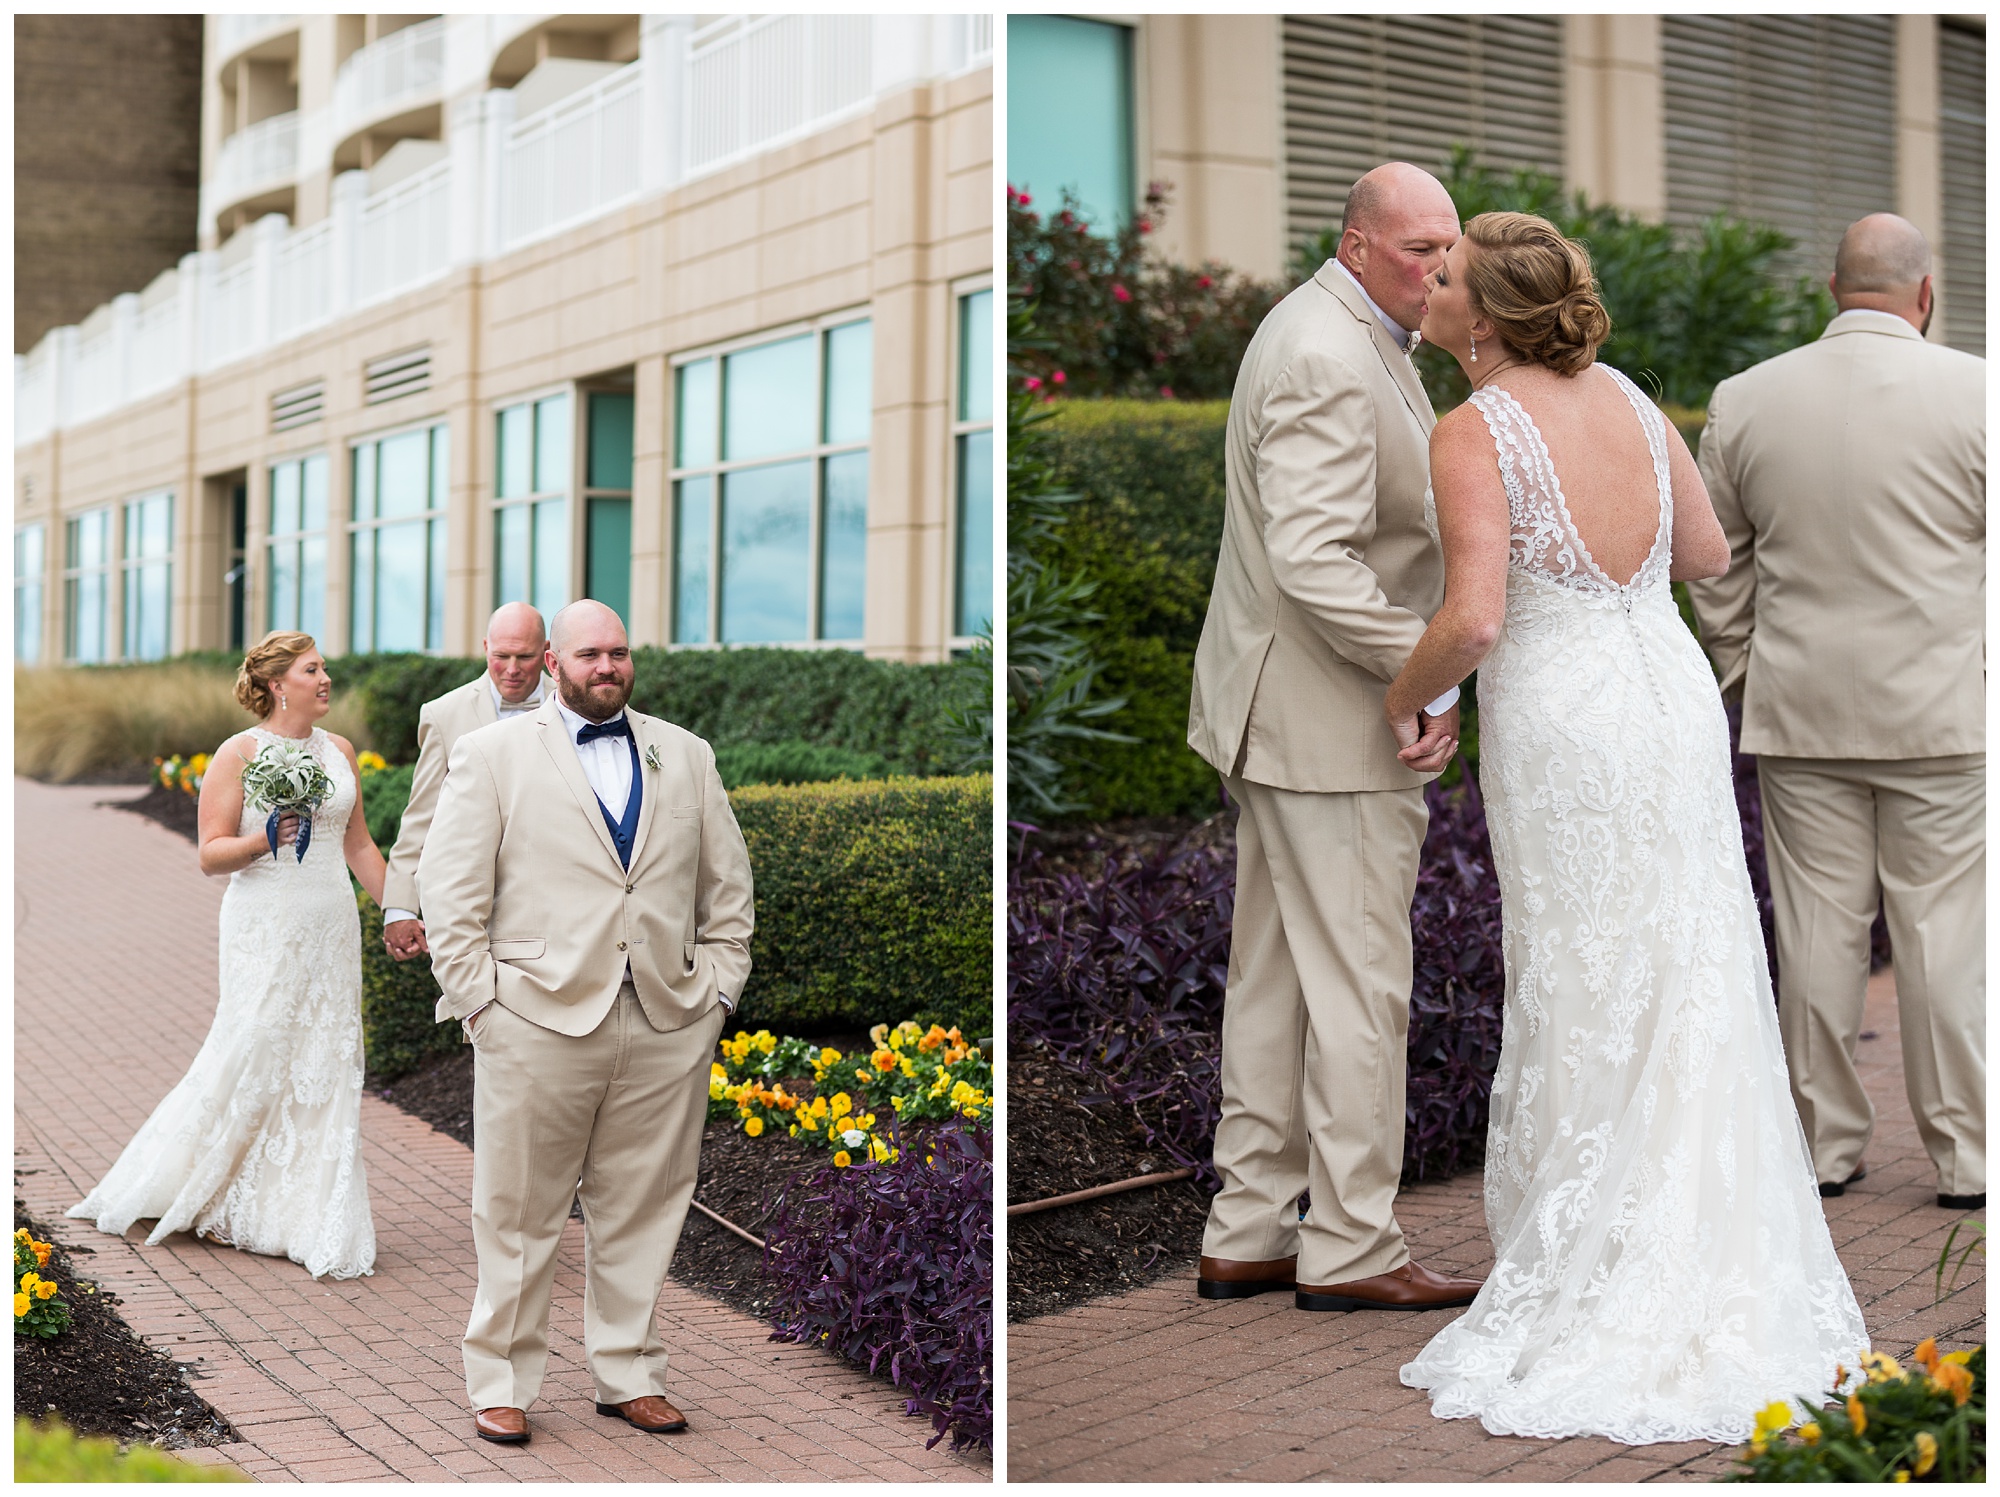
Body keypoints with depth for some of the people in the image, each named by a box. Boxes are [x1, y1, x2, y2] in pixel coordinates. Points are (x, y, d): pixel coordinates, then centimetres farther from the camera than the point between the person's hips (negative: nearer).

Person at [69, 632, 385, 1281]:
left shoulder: (340, 751, 10)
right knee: (251, 1057, -4)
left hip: (332, 931, 5)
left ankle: (309, 1219, 11)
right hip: (265, 929, -5)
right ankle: (201, 1196, 18)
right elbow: (211, 855, -7)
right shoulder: (239, 754, -6)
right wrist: (264, 840, -24)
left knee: (323, 1066, 4)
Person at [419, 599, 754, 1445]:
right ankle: (501, 1383, 16)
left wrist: (718, 987, 8)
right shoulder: (491, 754, 5)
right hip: (540, 1020, -3)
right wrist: (478, 997, -5)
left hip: (669, 1027, 3)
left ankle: (628, 1375, 22)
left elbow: (728, 883, 17)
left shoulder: (686, 756, 15)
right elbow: (450, 890, 1)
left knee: (642, 1211, 9)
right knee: (519, 1214, 4)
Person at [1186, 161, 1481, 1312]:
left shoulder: (1339, 331, 15)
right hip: (1332, 721, -11)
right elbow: (1312, 561, -28)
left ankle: (1248, 1235, 22)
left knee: (1276, 976, 14)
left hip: (1279, 704, 11)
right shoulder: (1333, 364, -19)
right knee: (1361, 983, -2)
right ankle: (1350, 1248, 8)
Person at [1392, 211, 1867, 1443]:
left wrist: (1405, 695, -5)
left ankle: (1590, 1269, 18)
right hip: (1675, 697, 6)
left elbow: (1474, 621, -23)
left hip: (1566, 725, -6)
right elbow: (1708, 553, 13)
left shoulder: (1475, 433, -15)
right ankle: (1719, 1257, 24)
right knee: (1692, 979, 14)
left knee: (1584, 992, 6)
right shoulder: (1626, 395, 5)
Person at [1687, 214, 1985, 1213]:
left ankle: (1829, 1143, 16)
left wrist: (1748, 687, 17)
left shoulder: (1743, 402, 4)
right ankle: (1963, 1156, 11)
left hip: (1800, 715, 2)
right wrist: (1986, 687, 9)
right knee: (1945, 932, 4)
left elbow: (1717, 576, 9)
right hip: (1943, 715, -2)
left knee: (1818, 931, 7)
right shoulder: (1974, 392, -5)